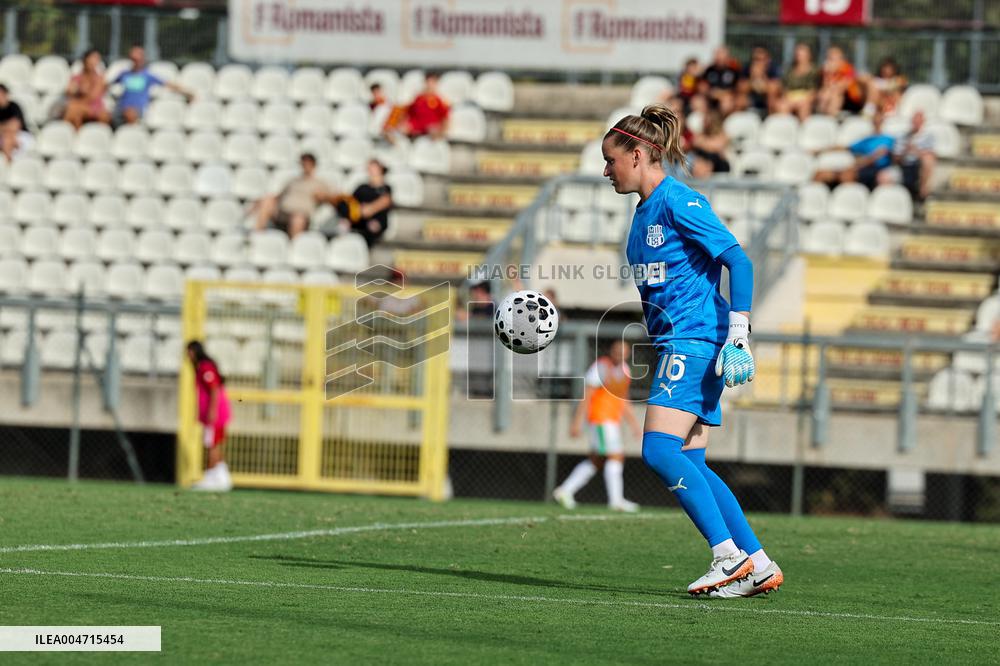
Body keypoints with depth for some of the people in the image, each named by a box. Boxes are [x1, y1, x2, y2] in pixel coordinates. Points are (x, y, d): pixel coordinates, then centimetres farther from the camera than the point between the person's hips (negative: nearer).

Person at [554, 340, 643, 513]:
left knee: (596, 460, 9)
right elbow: (586, 396, -14)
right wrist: (577, 422, -18)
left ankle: (565, 490, 13)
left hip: (612, 420, 9)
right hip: (600, 418, -9)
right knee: (615, 456, -13)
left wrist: (633, 422, 23)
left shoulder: (623, 369, 15)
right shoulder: (601, 367, -12)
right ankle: (616, 500, -12)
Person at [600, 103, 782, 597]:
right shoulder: (643, 213, 18)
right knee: (687, 464, 3)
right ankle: (759, 567, 5)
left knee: (659, 450, -18)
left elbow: (738, 261, -15)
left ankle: (730, 556, -17)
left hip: (697, 340, -10)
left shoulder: (678, 202, -10)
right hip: (676, 345, 10)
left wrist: (738, 335, -21)